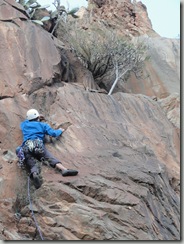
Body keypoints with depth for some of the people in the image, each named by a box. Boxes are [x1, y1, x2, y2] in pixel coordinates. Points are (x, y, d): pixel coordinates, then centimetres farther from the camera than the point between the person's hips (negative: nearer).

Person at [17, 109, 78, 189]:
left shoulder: (24, 125, 33)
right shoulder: (42, 125, 23)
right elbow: (53, 133, 13)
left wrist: (31, 119, 72)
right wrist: (60, 131, 34)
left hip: (26, 146, 2)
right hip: (38, 144, -2)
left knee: (31, 164, -18)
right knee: (50, 157, -16)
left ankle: (35, 174, -52)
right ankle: (64, 169, -42)